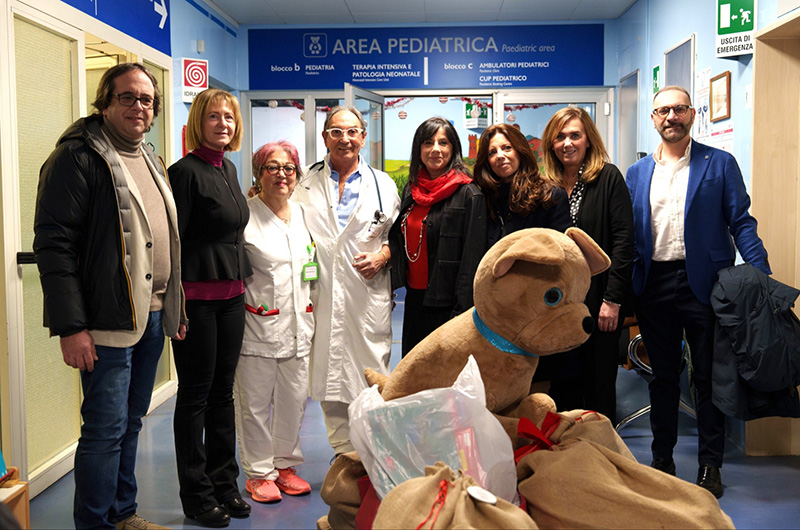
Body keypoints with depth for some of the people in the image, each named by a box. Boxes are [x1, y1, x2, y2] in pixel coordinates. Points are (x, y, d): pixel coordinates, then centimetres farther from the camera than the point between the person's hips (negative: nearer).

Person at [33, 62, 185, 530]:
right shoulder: (77, 157, -10)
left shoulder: (150, 160, 16)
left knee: (131, 421, 17)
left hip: (153, 316, 8)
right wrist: (70, 327, -20)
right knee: (106, 429, -2)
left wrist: (176, 308, 17)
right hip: (109, 322, -8)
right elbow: (53, 243, -16)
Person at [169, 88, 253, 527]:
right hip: (197, 295, -7)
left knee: (223, 391, 14)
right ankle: (196, 494, 17)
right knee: (195, 394, 4)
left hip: (231, 294, 8)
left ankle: (224, 483, 26)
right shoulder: (186, 170, -11)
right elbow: (173, 239, -14)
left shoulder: (228, 168, 13)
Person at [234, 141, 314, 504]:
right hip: (258, 326, -5)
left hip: (298, 326, 6)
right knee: (255, 402, 4)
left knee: (294, 400, 12)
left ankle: (285, 464, 29)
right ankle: (259, 472, 20)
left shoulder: (302, 214, 13)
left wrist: (311, 316, 18)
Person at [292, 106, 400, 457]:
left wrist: (383, 255, -7)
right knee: (329, 373, 5)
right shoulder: (307, 184, 10)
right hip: (323, 295, 1)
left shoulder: (383, 184, 10)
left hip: (368, 295, -1)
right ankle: (343, 451, 18)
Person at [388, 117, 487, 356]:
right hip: (414, 299, 6)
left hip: (446, 303, -6)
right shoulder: (411, 190, 10)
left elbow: (472, 258, -13)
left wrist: (461, 314, -16)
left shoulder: (469, 195, -10)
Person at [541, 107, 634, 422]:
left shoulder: (609, 177, -3)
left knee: (599, 385, 4)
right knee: (562, 384, 8)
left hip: (600, 301, -4)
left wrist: (613, 299, -14)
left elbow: (624, 240, -9)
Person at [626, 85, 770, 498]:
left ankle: (709, 466, 17)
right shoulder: (637, 173, 11)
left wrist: (761, 276, -13)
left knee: (707, 377, 5)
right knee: (662, 375, 12)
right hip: (654, 284, 3)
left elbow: (741, 223, -2)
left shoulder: (720, 164, 3)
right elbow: (629, 234, 9)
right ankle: (662, 459, 24)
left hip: (703, 281, -2)